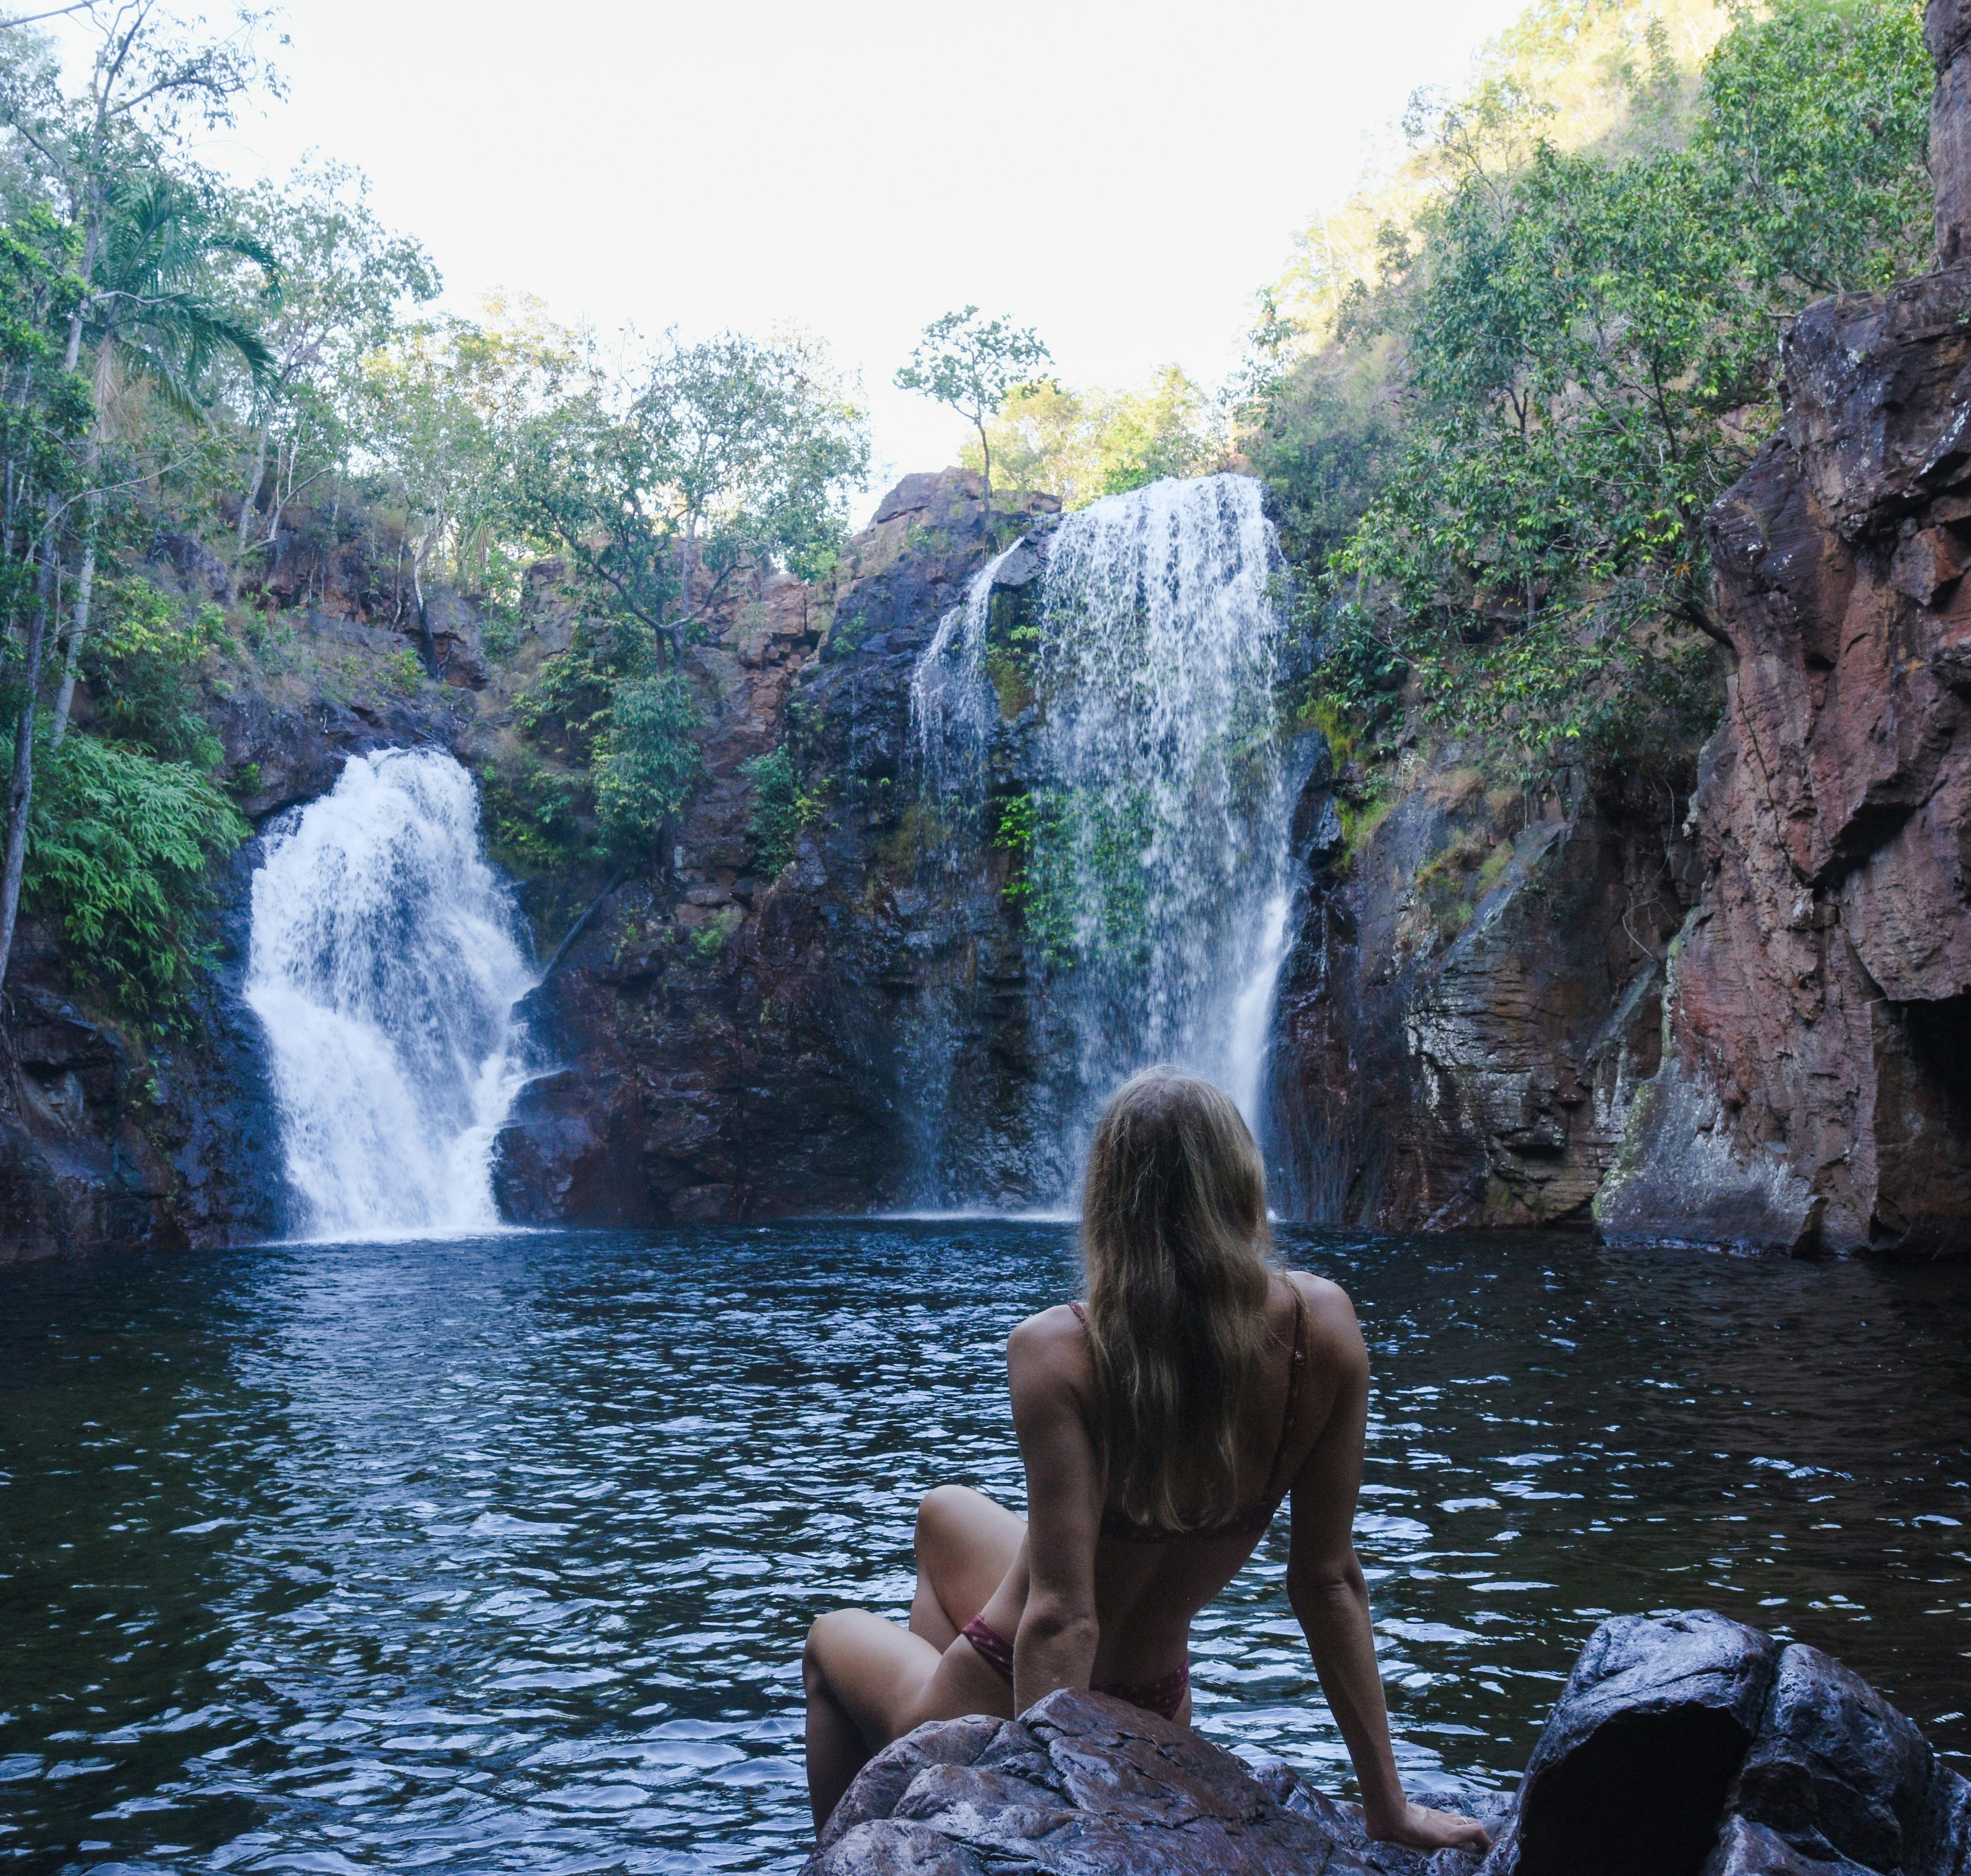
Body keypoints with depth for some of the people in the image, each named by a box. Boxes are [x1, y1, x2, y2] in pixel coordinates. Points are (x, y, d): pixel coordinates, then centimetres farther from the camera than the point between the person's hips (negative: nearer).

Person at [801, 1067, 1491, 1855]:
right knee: (944, 1511, 32)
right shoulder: (1321, 1324, -17)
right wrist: (1388, 1804, -3)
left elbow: (1064, 1619, -30)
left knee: (831, 1636, 30)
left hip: (1003, 1719, -5)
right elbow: (1329, 1580, -12)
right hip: (1154, 1719, 5)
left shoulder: (1058, 1348, -30)